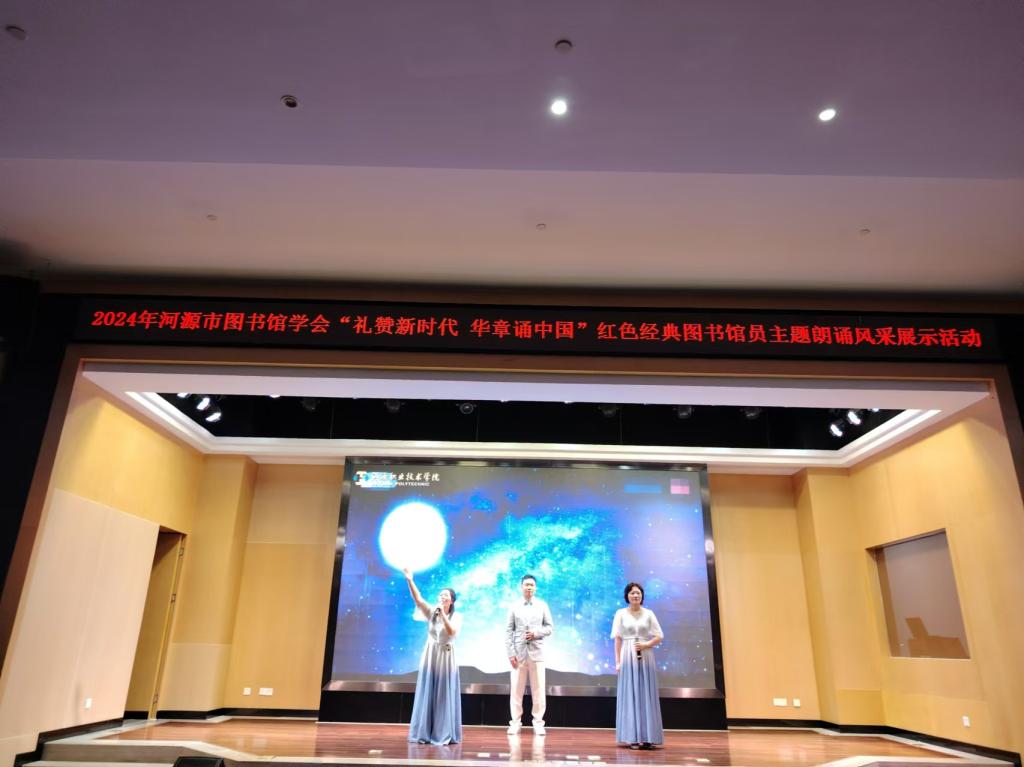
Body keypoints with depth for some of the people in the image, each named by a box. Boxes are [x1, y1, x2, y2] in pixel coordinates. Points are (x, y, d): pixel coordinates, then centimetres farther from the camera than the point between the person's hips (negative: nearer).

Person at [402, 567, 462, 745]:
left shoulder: (456, 616, -2)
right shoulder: (431, 611, 1)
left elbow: (452, 632, -19)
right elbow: (418, 599, -14)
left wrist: (443, 613, -21)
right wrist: (409, 580, -26)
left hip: (446, 656, -1)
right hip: (430, 655, 2)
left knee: (444, 695, 1)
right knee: (427, 693, 3)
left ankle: (443, 734, 9)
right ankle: (424, 733, 11)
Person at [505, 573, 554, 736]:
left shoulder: (542, 605, 4)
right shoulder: (514, 606, 1)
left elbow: (550, 627, 5)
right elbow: (508, 631, 0)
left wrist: (536, 633, -13)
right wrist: (510, 653, -7)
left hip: (536, 652, 1)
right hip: (519, 652, 0)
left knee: (538, 689, 3)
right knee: (516, 689, 3)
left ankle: (538, 722, 13)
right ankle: (515, 722, 13)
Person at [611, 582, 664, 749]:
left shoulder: (649, 614, 6)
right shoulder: (621, 614, 3)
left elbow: (659, 636, 6)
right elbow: (617, 639, 1)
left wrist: (646, 644, -12)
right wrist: (618, 661, -3)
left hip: (646, 658, 1)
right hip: (628, 658, -1)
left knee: (647, 695, 1)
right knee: (630, 695, 0)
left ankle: (648, 737, 6)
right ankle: (633, 737, 4)